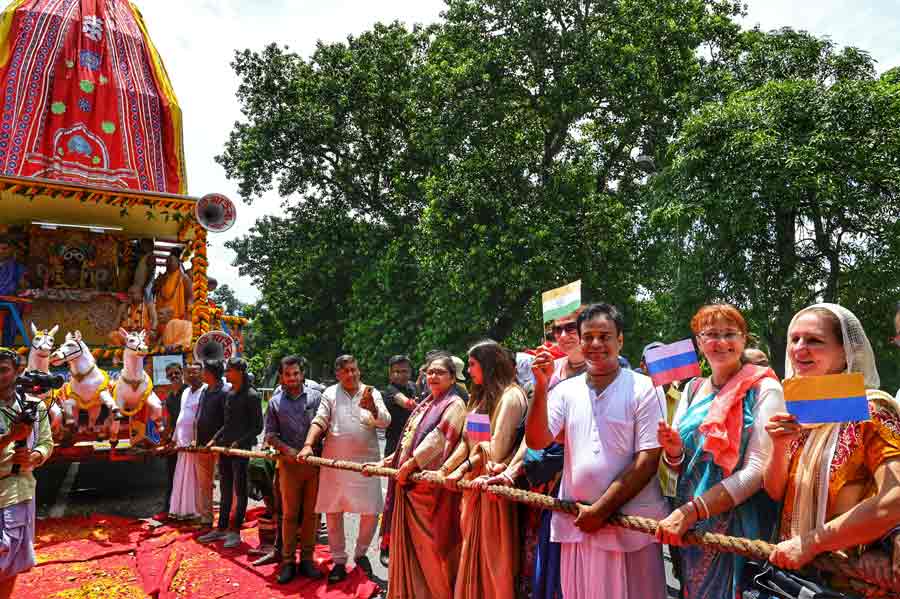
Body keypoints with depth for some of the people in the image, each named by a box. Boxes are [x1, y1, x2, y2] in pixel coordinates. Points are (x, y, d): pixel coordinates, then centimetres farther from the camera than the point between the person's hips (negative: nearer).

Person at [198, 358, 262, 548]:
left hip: (241, 449, -7)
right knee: (225, 490, 14)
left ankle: (235, 531, 10)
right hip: (225, 447, 8)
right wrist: (215, 440, 12)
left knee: (239, 491, 2)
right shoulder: (229, 395, 12)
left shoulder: (251, 396, -11)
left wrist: (239, 443, -17)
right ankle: (221, 528, 24)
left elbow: (257, 427, -12)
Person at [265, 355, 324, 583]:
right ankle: (288, 562, 14)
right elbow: (270, 434, 7)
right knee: (289, 514, 5)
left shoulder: (316, 397, 4)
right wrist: (287, 449, -9)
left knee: (311, 513, 6)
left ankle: (307, 559, 17)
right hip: (289, 464, 0)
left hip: (314, 462, 0)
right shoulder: (275, 402, 7)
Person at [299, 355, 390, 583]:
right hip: (334, 463, 1)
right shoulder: (330, 393, 5)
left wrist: (372, 408, -30)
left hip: (365, 462, 0)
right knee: (332, 513, 7)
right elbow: (319, 421, -2)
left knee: (370, 513, 0)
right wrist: (308, 445, -17)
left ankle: (361, 554, 25)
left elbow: (385, 421, -9)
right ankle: (339, 561, 23)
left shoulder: (372, 393, 3)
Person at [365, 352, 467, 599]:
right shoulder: (425, 405, 17)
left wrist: (410, 464, -20)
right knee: (410, 545, 16)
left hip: (431, 484, -8)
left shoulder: (454, 404, -8)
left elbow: (438, 438, -20)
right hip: (410, 483, 8)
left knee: (430, 546, 0)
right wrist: (387, 461, 15)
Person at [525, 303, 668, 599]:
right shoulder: (566, 390, 5)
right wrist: (541, 387, -14)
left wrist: (600, 510, -11)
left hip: (631, 526, -3)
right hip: (576, 521, 4)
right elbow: (537, 440, -3)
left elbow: (647, 462, -10)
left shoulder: (644, 389, -6)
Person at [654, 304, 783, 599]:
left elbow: (757, 470, -17)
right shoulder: (692, 390, 6)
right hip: (689, 529, 5)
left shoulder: (764, 390, -10)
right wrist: (674, 452, -12)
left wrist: (690, 511, -22)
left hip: (739, 527, -5)